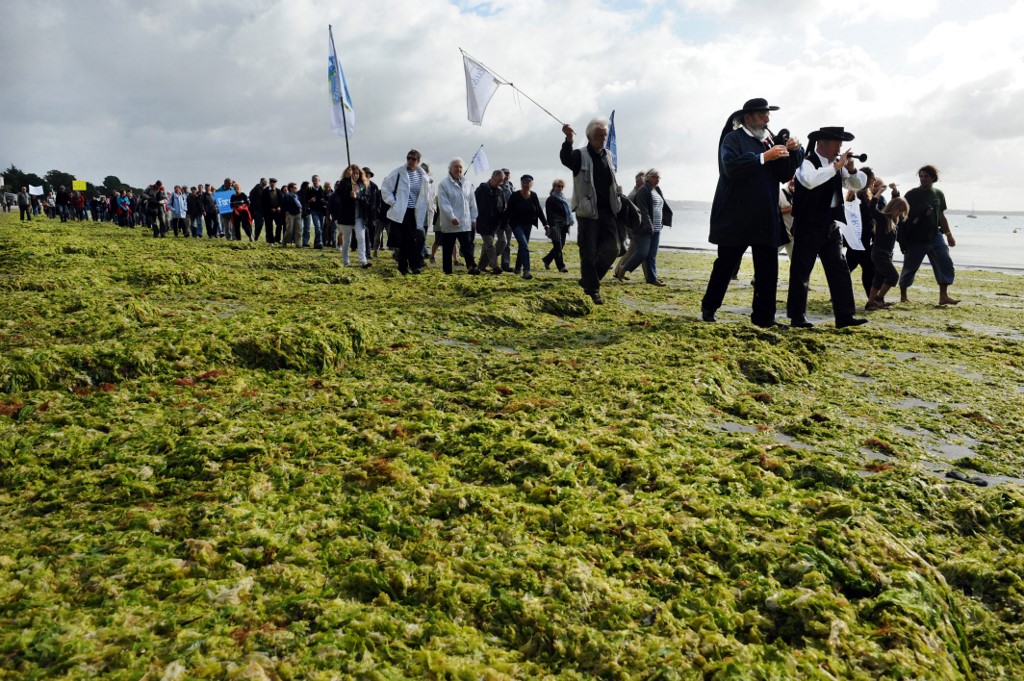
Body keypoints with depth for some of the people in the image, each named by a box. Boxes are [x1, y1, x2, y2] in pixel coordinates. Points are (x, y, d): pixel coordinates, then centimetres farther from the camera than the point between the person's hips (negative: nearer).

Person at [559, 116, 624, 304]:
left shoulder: (608, 155, 14)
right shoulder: (580, 155, -5)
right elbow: (565, 158, -28)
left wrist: (617, 201, 20)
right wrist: (569, 140, -47)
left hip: (608, 211, 6)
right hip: (588, 211, -6)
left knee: (612, 248, 1)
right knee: (589, 253, -2)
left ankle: (587, 280, 17)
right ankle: (593, 290, 10)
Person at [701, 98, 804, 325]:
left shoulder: (769, 141, 15)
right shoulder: (733, 138, -3)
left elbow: (784, 175, 11)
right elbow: (731, 167, -22)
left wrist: (793, 152, -4)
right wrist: (764, 157, -24)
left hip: (766, 218, 6)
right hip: (736, 217, -6)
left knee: (768, 270, 3)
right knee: (725, 265, 5)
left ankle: (763, 317, 10)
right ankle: (708, 308, 20)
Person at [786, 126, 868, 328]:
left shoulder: (837, 165, 12)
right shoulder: (807, 162, -11)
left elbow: (859, 184, 14)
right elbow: (811, 180, -33)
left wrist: (851, 169, -4)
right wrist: (836, 166, -25)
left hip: (830, 225, 8)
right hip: (808, 225, -8)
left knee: (839, 269, 4)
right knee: (801, 270, -1)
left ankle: (844, 315, 7)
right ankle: (797, 317, 6)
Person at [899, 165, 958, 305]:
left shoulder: (938, 194, 9)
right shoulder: (911, 195, -4)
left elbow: (941, 216, 15)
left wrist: (949, 235, 14)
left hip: (935, 236, 4)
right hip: (915, 239, -4)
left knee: (946, 264, -4)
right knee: (909, 267, 2)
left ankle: (943, 296, 1)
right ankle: (903, 296, 16)